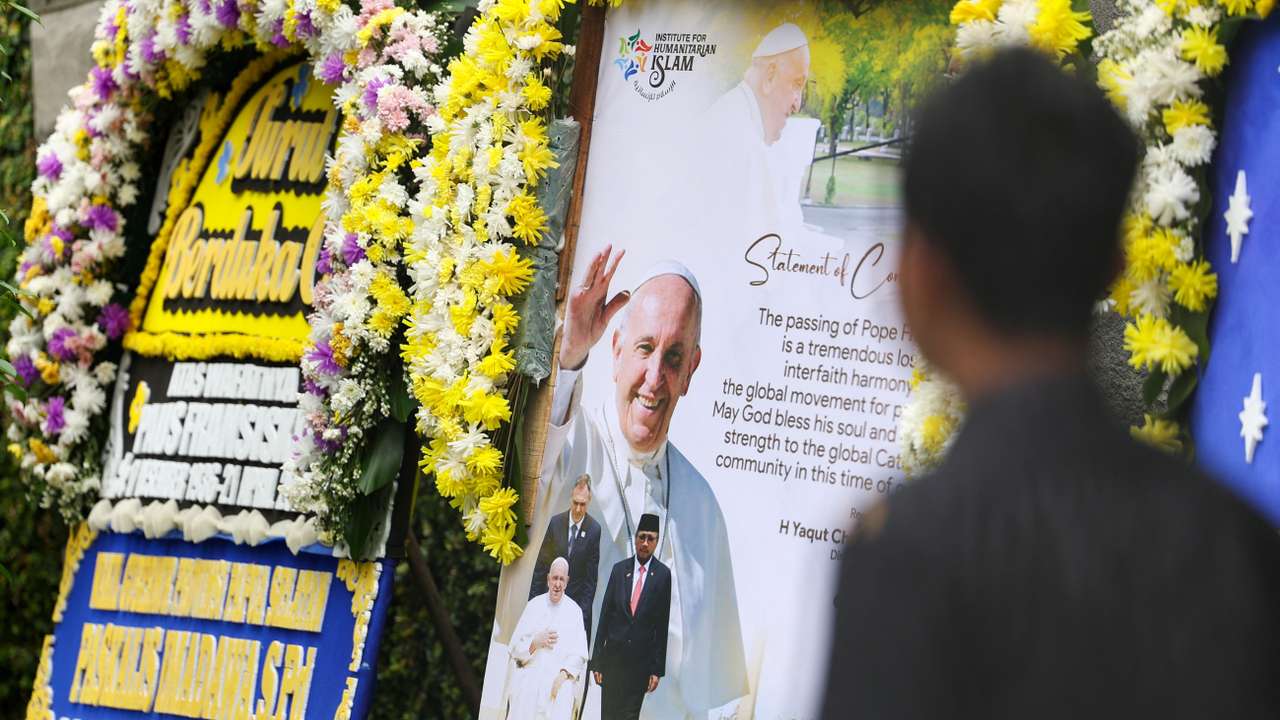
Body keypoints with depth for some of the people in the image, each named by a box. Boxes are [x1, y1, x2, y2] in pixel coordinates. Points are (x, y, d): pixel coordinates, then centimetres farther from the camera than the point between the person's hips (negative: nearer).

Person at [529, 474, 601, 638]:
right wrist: (533, 601, 2)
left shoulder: (594, 530, -7)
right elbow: (541, 565, 4)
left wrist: (584, 611, -11)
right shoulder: (556, 523, -1)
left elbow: (591, 576, -5)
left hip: (578, 599, -2)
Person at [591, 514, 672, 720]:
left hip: (641, 660, -2)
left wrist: (657, 669, -3)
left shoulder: (662, 575, -1)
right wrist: (596, 661, 3)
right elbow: (605, 615, 6)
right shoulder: (619, 569, 5)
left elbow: (662, 625, -1)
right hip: (614, 655, 2)